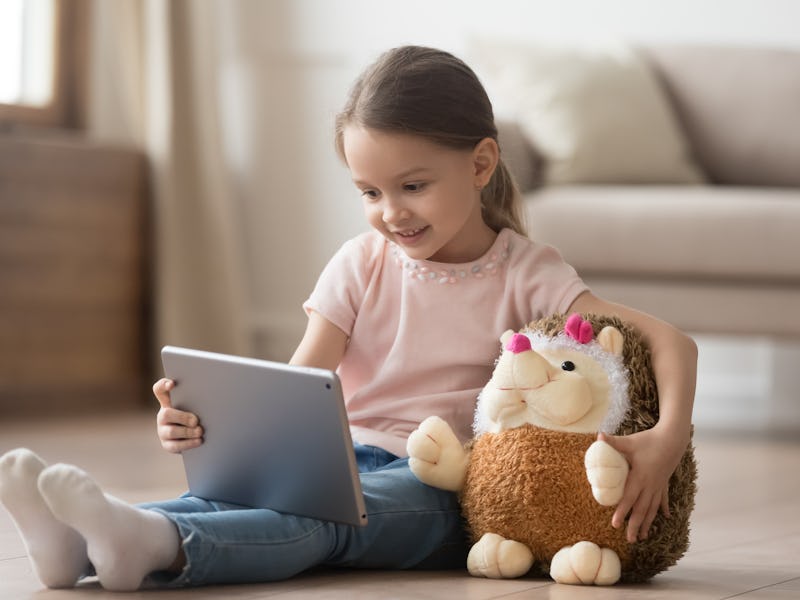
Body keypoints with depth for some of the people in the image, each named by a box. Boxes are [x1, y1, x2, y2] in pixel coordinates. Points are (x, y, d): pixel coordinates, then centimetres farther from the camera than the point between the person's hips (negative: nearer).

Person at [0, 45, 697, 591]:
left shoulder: (524, 274, -1)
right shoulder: (362, 263, 9)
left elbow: (671, 342, -8)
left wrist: (668, 438, -28)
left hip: (440, 485, -4)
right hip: (341, 457, 4)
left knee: (330, 516, -36)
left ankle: (155, 544, -62)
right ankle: (79, 541, -54)